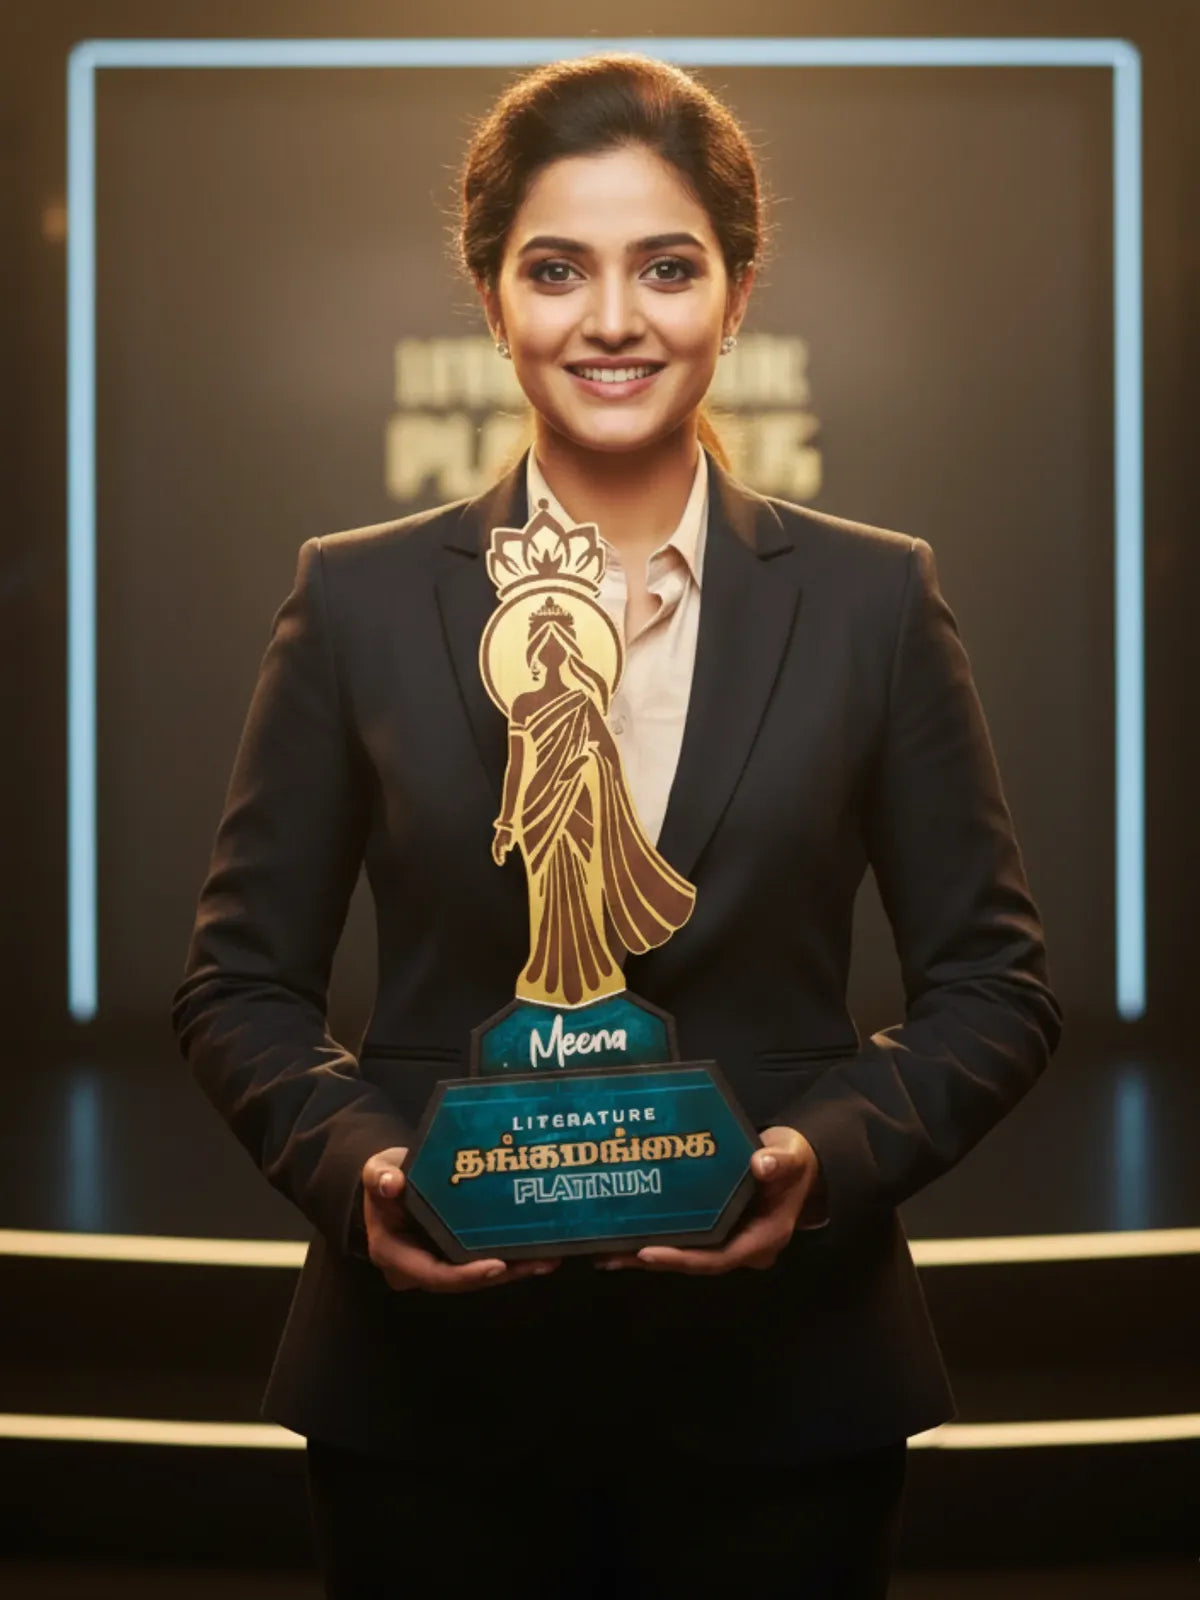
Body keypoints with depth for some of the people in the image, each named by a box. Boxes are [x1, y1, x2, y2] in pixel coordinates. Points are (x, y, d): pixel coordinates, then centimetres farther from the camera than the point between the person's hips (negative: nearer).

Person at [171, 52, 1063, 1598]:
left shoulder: (876, 601, 3)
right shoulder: (359, 601, 3)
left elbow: (992, 983, 4)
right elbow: (242, 980, 5)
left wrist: (830, 1152, -13)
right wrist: (352, 1164, -13)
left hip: (781, 1389, 0)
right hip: (431, 1393, 0)